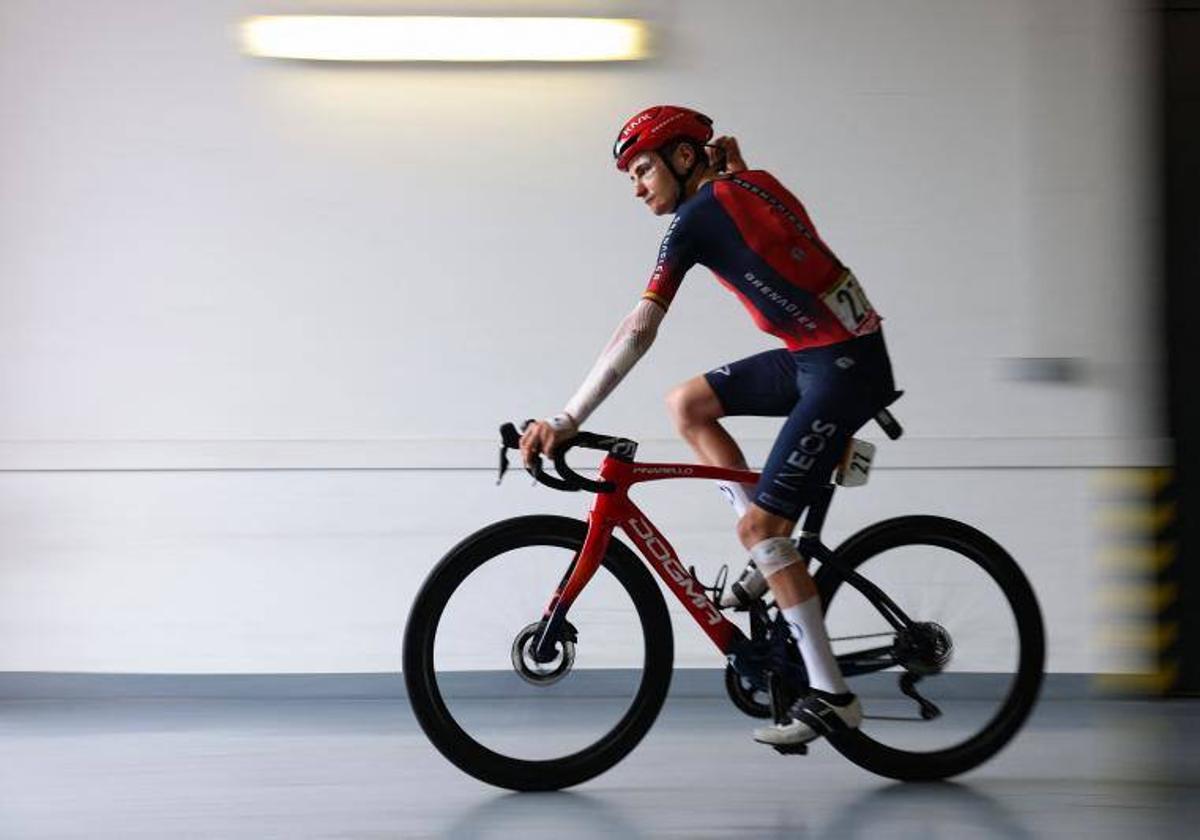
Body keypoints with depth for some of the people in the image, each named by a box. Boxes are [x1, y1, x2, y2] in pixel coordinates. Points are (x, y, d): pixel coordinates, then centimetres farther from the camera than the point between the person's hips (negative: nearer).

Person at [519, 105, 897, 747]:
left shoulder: (698, 217, -12)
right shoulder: (751, 182, 11)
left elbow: (637, 333, -19)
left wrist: (566, 421, -20)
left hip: (844, 365, -10)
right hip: (815, 355, 10)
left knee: (759, 524, -11)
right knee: (687, 403, 12)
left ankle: (831, 698, -8)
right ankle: (773, 560, 11)